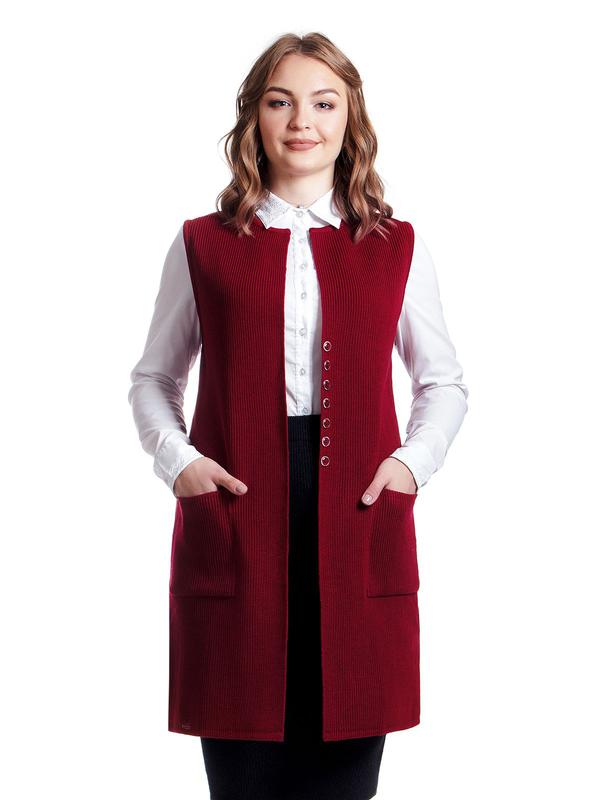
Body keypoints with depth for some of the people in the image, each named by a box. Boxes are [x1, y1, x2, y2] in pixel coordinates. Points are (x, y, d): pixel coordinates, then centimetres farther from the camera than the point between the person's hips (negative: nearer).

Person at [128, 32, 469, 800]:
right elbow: (152, 378, 16)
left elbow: (444, 382, 18)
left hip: (358, 518, 1)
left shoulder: (397, 249, 12)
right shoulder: (202, 245, 10)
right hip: (236, 521, -1)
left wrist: (412, 461, 0)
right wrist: (176, 459, -2)